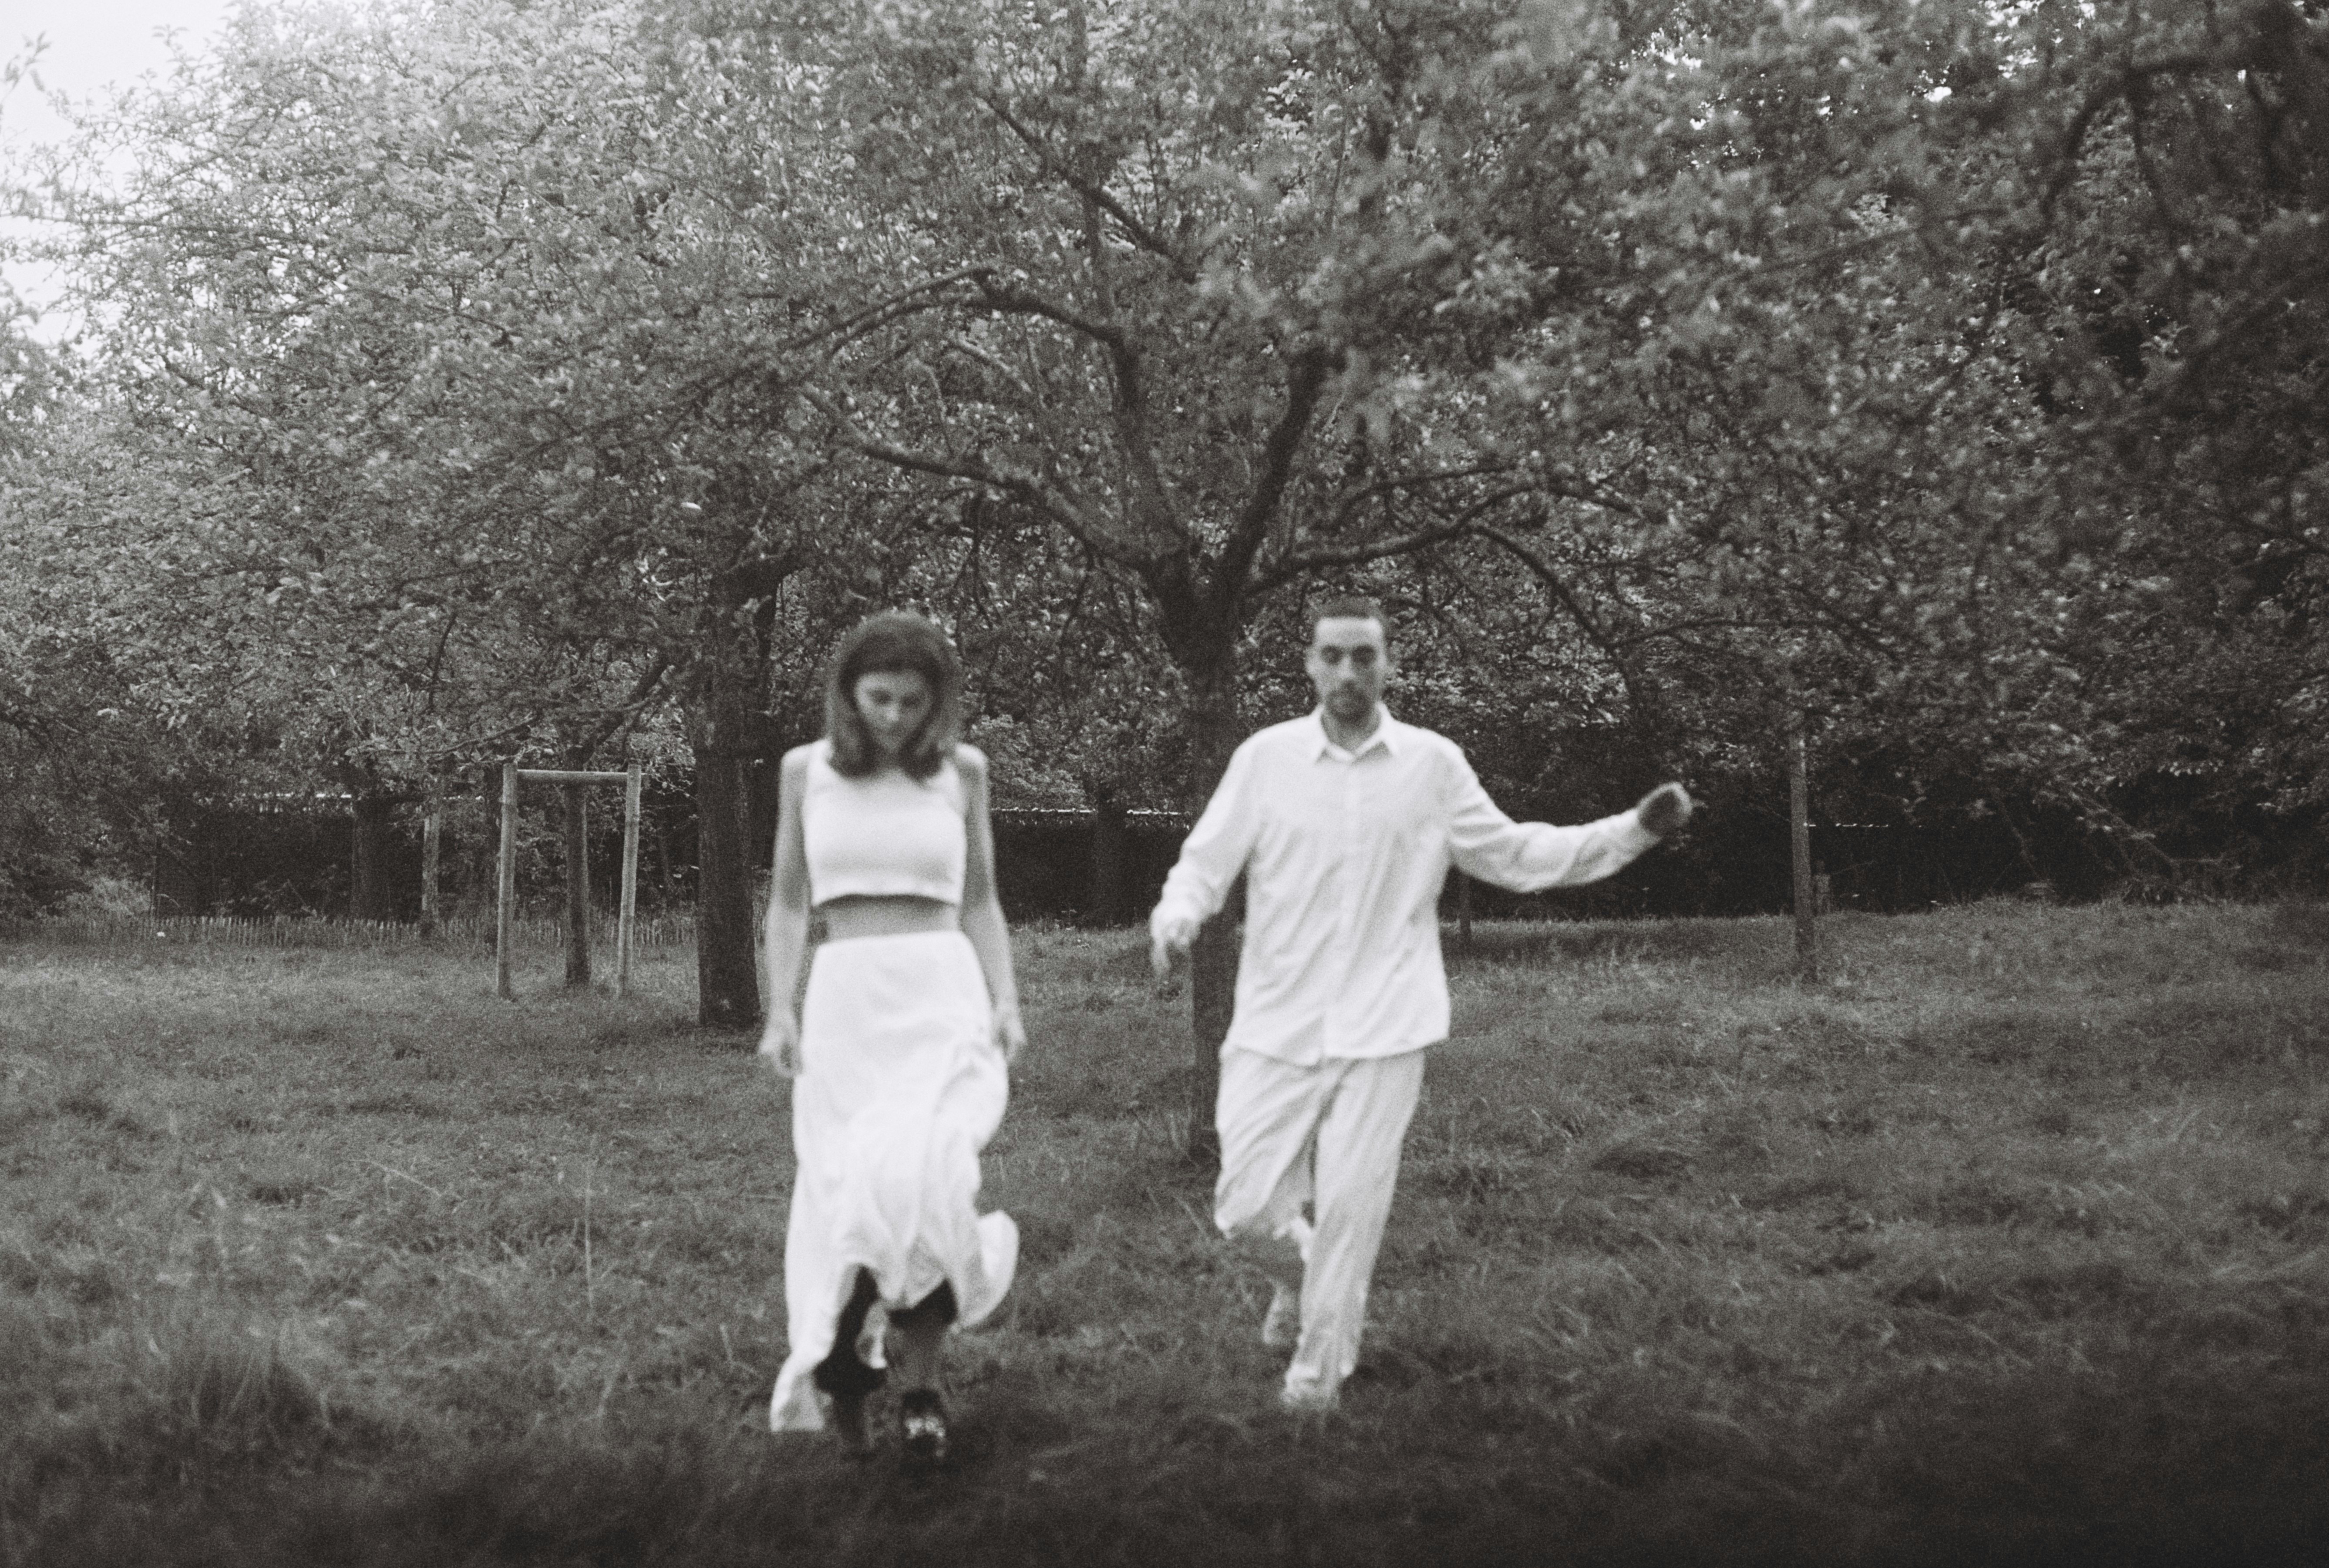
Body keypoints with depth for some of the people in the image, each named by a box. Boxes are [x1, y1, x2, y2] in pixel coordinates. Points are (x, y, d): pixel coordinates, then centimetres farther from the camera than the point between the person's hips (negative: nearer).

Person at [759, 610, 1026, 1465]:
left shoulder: (960, 770, 6)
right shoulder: (807, 770, 6)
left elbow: (981, 903, 12)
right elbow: (788, 903, 11)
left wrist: (1006, 1001, 1)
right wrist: (778, 1013, 2)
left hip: (943, 995, -1)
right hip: (844, 1000, 1)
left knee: (918, 1176, -18)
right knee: (843, 1191, -1)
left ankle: (919, 1382, -7)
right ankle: (837, 1357, 16)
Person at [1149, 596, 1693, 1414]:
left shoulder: (1434, 764, 2)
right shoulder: (1265, 757, 0)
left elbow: (1514, 855, 10)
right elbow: (1206, 859, 3)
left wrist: (1635, 829, 1)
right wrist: (1176, 917, -19)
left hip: (1381, 1033, 0)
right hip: (1276, 1028, 0)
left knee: (1350, 1207, -2)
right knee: (1246, 1209, 0)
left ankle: (1319, 1371, 17)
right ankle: (1296, 1276, 35)